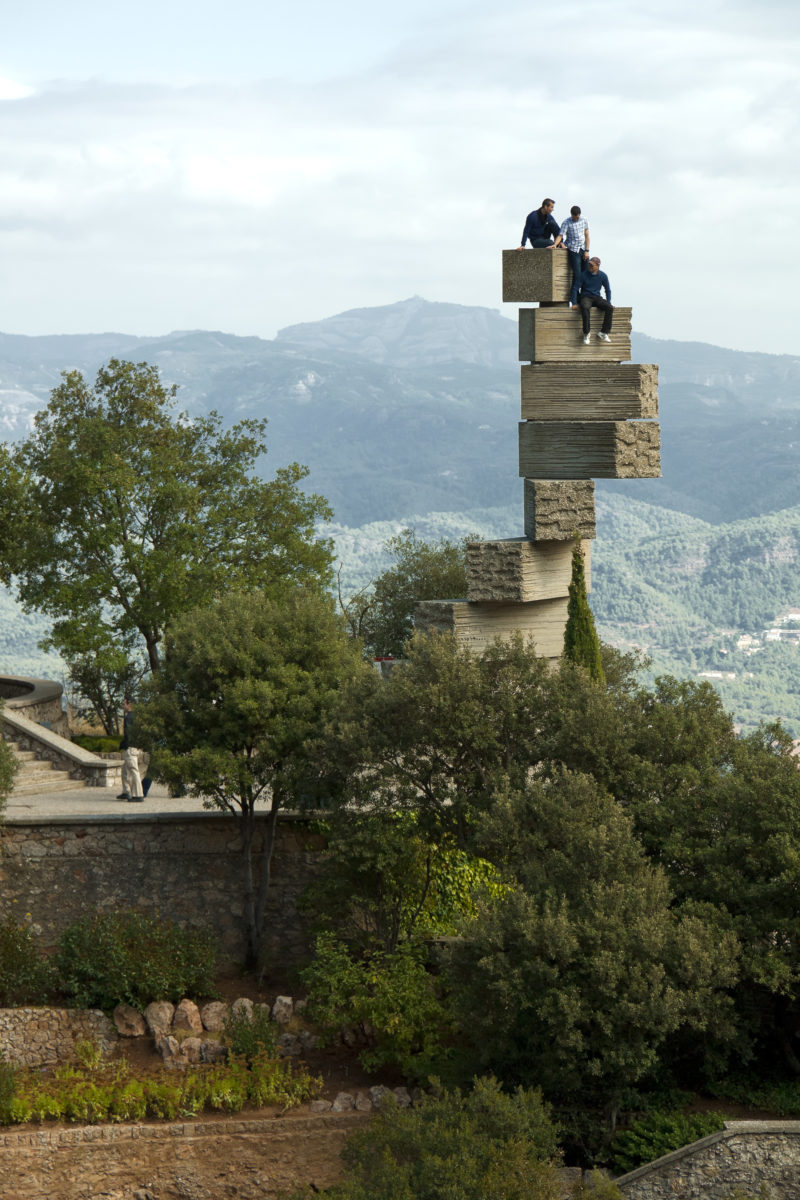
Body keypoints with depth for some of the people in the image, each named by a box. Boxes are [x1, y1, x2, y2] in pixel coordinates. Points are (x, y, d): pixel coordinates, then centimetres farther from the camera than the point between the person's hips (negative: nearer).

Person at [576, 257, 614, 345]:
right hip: (585, 297, -3)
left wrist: (608, 302, 2)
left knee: (609, 308, -27)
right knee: (585, 308, -39)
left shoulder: (603, 275, 3)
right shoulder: (583, 275, -4)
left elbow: (608, 290, 14)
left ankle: (604, 333, -23)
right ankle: (587, 333, -32)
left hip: (597, 298, 3)